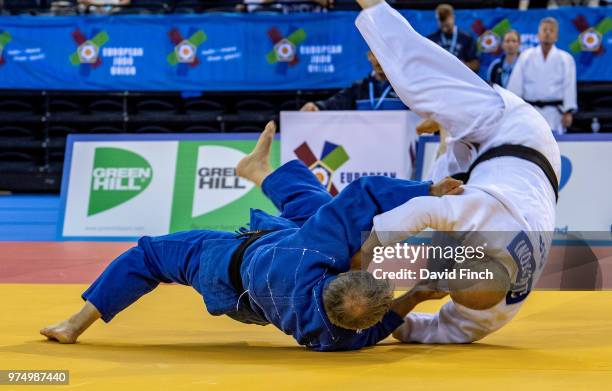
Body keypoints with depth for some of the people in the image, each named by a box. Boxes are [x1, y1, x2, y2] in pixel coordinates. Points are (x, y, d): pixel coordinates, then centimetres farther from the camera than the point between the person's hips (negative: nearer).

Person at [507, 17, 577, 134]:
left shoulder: (565, 59, 5)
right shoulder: (526, 56, 9)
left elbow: (569, 86, 0)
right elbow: (515, 84, 7)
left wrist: (568, 112, -9)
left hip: (553, 112, -1)